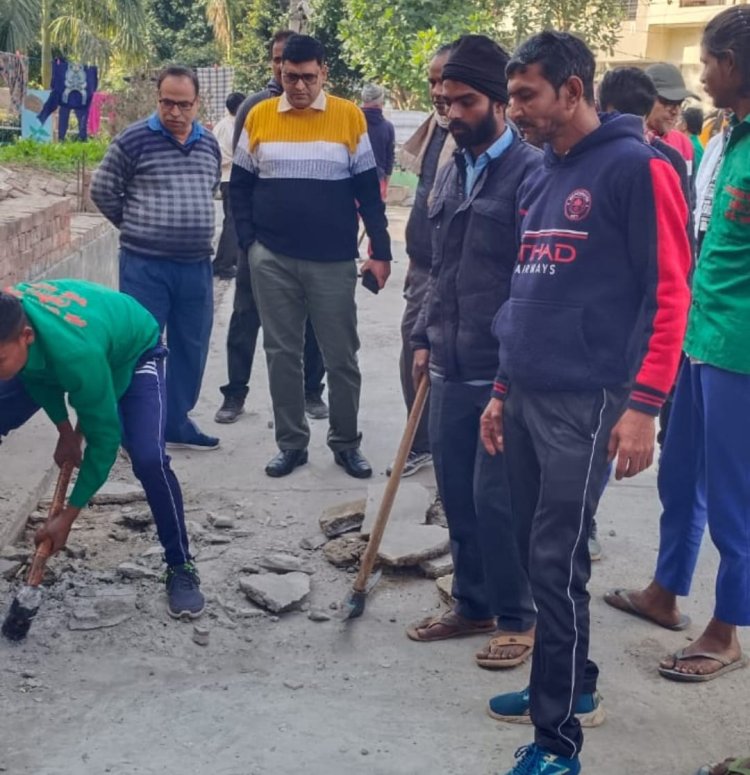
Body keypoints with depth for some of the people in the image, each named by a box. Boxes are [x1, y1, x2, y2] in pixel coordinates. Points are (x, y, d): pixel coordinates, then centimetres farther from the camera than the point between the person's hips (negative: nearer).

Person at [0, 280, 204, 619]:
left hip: (133, 353, -6)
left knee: (149, 459, -25)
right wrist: (64, 429, -7)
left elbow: (103, 440, -32)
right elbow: (32, 372, -5)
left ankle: (181, 568, -6)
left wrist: (67, 516, -24)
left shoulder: (77, 355, -46)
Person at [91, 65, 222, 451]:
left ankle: (177, 423, 25)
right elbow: (102, 191, 0)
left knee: (192, 347, 11)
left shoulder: (209, 144, 8)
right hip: (145, 265, -5)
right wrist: (137, 228, 5)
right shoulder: (133, 140, -7)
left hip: (196, 265, 5)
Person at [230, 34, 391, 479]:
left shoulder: (349, 117, -1)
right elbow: (240, 185, 9)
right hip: (272, 260, 1)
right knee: (282, 354, 8)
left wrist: (381, 251, -2)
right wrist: (249, 241, 0)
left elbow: (368, 189, 2)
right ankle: (292, 443, 20)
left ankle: (346, 443, 21)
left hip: (334, 261, -1)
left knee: (341, 356, 6)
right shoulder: (259, 117, 3)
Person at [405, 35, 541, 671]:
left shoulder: (530, 172, -11)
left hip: (503, 371, -7)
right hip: (451, 368, 8)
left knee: (496, 497, -1)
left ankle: (516, 618, 17)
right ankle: (472, 604, 30)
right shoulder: (452, 172, 14)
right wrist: (425, 338, 17)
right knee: (456, 494, 14)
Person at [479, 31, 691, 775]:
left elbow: (667, 293, -13)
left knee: (557, 561, -5)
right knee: (535, 551, 15)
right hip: (527, 396, 8)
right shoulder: (538, 179, 15)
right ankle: (568, 681, 34)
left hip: (585, 402, -7)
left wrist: (643, 406, -18)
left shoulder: (635, 166, -9)